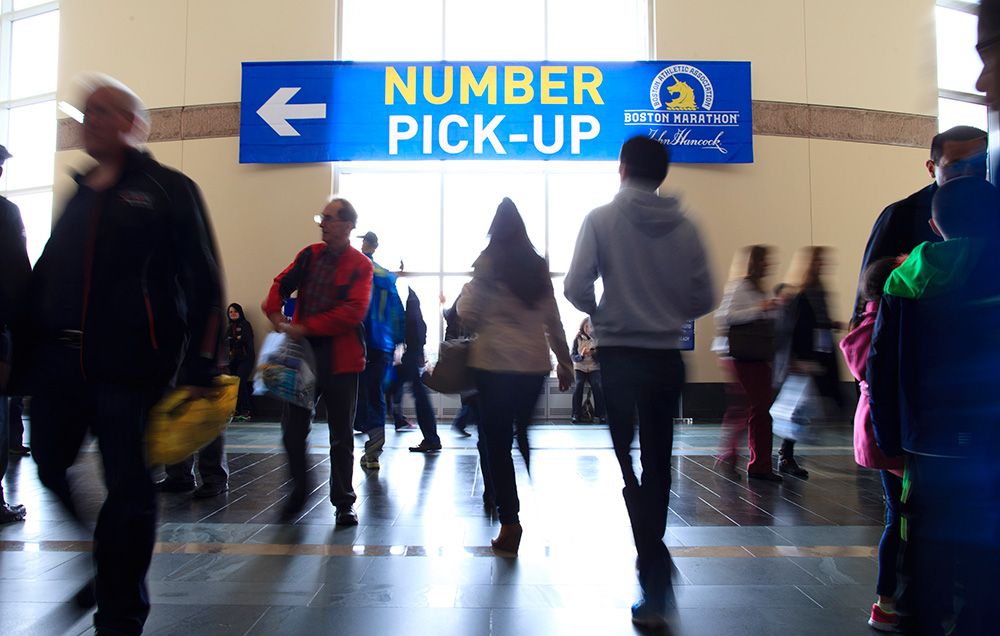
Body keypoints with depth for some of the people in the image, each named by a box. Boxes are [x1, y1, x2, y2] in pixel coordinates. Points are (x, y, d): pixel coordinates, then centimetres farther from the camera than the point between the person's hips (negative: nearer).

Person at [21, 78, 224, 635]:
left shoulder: (168, 190, 0)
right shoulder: (80, 195, 19)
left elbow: (204, 282, -7)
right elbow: (46, 274, 19)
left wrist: (199, 370, -13)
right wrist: (29, 348, 10)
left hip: (129, 365, -6)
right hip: (58, 360, 7)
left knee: (129, 489, 1)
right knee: (51, 468, 13)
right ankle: (111, 567, 37)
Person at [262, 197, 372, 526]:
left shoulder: (360, 265, -7)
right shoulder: (310, 255, 10)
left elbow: (353, 311, -18)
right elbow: (282, 284, 7)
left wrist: (305, 327, -21)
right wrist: (275, 314, -14)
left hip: (340, 359, -4)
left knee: (341, 437, 7)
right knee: (292, 428, 9)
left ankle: (344, 502, 20)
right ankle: (299, 489, 30)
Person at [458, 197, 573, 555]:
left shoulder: (488, 262, -4)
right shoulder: (538, 266, 10)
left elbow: (467, 314, -7)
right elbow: (553, 320, 12)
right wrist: (565, 362, 19)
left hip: (494, 362, -4)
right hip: (535, 363, 4)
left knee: (497, 442, 3)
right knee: (522, 436, 16)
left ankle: (510, 522, 2)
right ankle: (521, 509, 22)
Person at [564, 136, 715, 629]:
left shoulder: (603, 218, -6)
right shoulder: (684, 226, 1)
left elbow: (576, 287, -13)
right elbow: (703, 299, 1)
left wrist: (601, 314, 7)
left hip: (620, 357, -3)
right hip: (667, 358, 3)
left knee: (630, 465, 4)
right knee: (658, 464, 16)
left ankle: (656, 584, -2)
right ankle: (653, 566, 29)